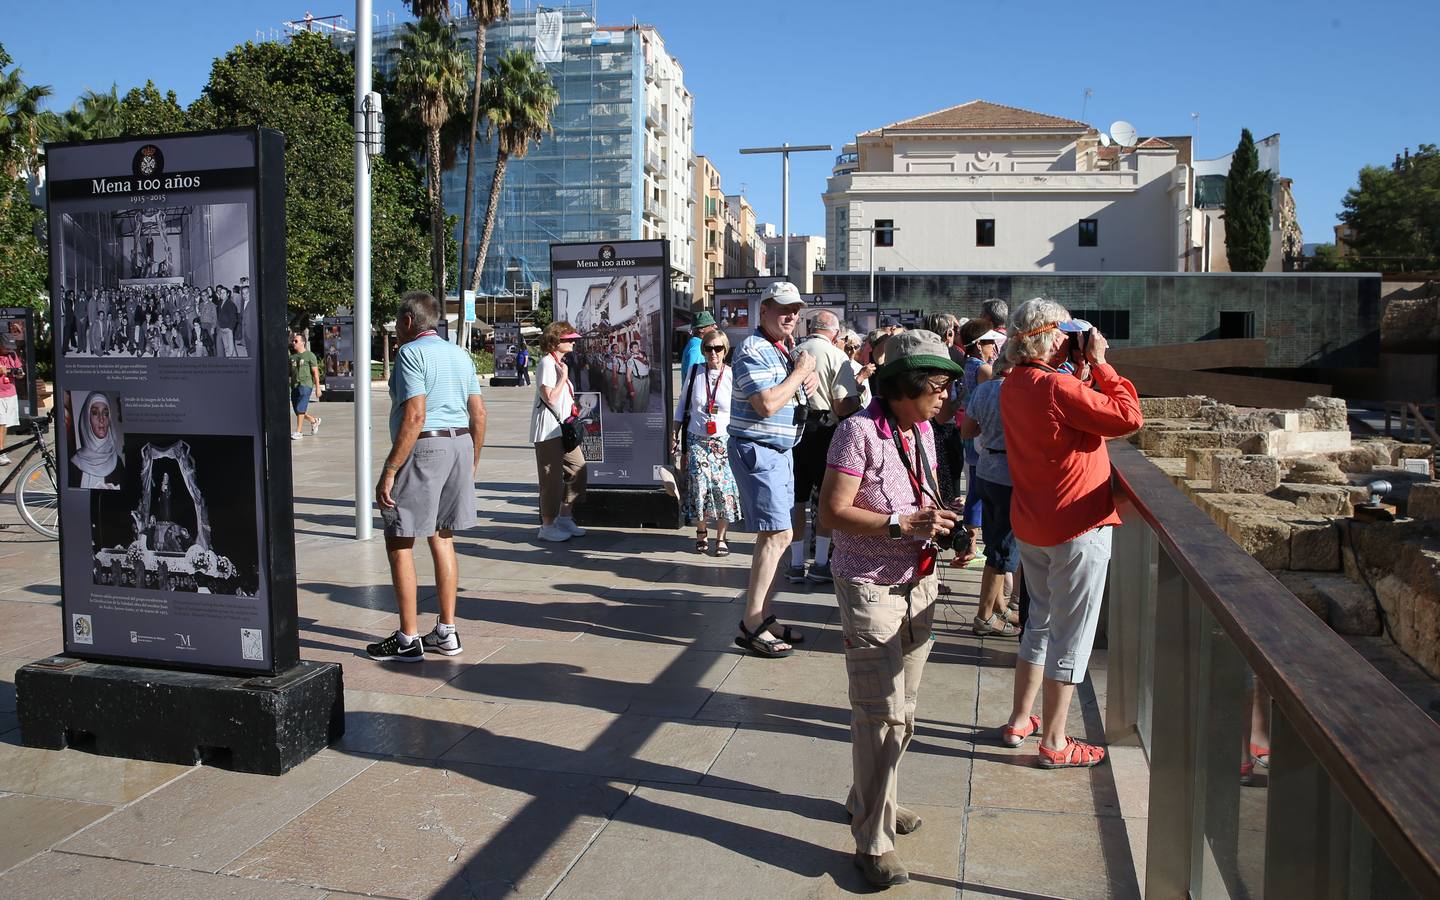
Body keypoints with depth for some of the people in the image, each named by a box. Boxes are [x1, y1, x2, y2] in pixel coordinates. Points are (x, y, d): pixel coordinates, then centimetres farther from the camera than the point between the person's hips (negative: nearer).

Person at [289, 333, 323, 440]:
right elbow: (289, 372, 19)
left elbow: (315, 373, -6)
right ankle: (314, 421, 32)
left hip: (305, 385, -7)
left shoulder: (309, 355, -3)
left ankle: (297, 432, -9)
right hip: (294, 386, 7)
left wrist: (317, 388, -10)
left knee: (300, 409, -13)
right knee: (297, 410, 9)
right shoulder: (292, 357, 15)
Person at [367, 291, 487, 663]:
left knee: (399, 541, 2)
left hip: (423, 448, -8)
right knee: (442, 537, 15)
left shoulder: (411, 353, -9)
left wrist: (389, 471, -18)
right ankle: (446, 632, 19)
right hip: (460, 445, 8)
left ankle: (408, 639, 4)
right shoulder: (460, 354, 15)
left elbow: (414, 416, -19)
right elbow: (479, 414, 14)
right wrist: (472, 462, 21)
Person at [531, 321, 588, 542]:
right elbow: (550, 398, -21)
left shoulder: (559, 363, 19)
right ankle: (547, 526, 3)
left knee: (577, 467, 8)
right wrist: (564, 377, -15)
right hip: (549, 430, -10)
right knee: (552, 477, -5)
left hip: (564, 428, 10)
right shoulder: (547, 363, -13)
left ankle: (564, 518, 20)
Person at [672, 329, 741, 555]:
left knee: (723, 489, -5)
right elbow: (683, 405, 13)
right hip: (696, 440, 1)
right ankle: (701, 532, 14)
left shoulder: (732, 376, -2)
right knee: (699, 486, -7)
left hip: (724, 441, -1)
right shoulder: (694, 372, 4)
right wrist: (676, 434, 9)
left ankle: (721, 537, 10)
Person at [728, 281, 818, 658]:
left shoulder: (784, 350, 16)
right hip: (757, 451, -10)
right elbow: (767, 404, -25)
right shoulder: (753, 350, -14)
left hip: (779, 452, 10)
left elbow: (806, 383, 27)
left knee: (770, 535, 11)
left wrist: (810, 378, 4)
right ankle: (751, 625, -10)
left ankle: (762, 617, 19)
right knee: (778, 535, -14)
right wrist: (799, 372, -12)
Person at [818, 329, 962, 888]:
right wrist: (902, 523, -25)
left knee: (902, 711, 14)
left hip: (918, 584, 7)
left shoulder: (923, 432, 8)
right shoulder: (859, 432, -16)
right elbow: (833, 512, -19)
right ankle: (872, 840, 6)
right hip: (870, 587, -7)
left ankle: (870, 799, 35)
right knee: (880, 714, -5)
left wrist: (943, 522, 1)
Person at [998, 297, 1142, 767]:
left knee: (1041, 621, 22)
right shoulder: (1057, 388, -22)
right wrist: (1099, 363, -12)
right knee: (1071, 634, 3)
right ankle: (1054, 743, 13)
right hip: (1076, 526, -9)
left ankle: (1019, 722, 31)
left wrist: (1086, 368, 6)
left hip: (1030, 525, 9)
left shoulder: (1014, 385, 6)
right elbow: (1128, 416, -20)